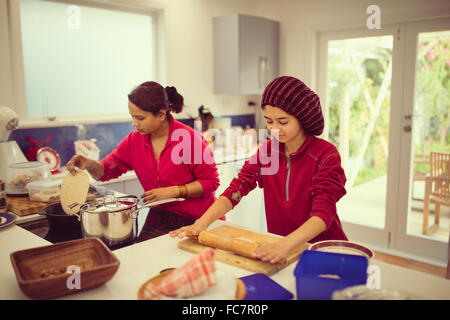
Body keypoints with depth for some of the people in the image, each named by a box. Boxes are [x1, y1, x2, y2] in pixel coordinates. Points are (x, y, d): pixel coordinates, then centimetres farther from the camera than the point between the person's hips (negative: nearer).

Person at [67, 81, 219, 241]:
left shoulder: (190, 138, -15)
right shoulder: (134, 140, 1)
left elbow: (211, 181, -12)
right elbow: (106, 170, 6)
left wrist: (172, 191, -19)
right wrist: (88, 163, -16)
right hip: (158, 218, 5)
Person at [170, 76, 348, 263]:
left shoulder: (326, 156, -12)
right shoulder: (266, 151, 4)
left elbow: (323, 212, -25)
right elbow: (236, 190, -5)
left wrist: (285, 245, -42)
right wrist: (201, 223, -21)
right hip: (278, 243, 5)